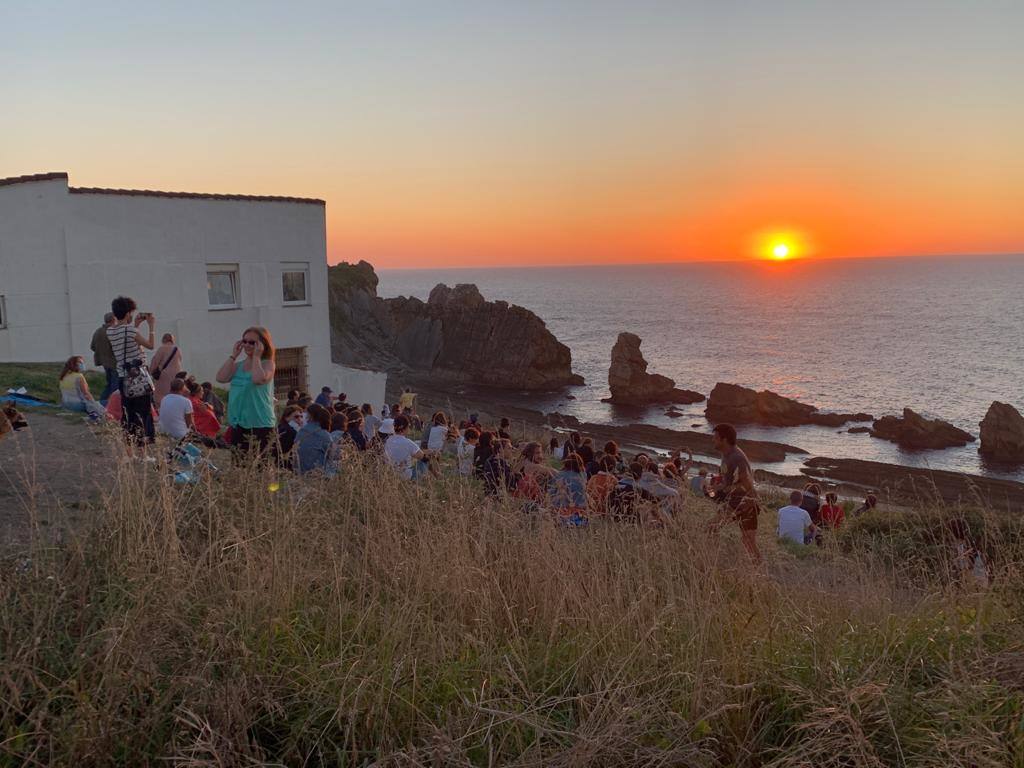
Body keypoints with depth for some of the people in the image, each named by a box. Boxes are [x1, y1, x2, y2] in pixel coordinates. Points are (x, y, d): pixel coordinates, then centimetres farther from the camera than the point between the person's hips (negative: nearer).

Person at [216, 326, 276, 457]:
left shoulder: (267, 364, -4)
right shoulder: (238, 365, 13)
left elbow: (259, 379, -26)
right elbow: (221, 378, -3)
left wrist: (256, 356, -14)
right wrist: (233, 355, 0)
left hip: (260, 425, -7)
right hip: (237, 424, 7)